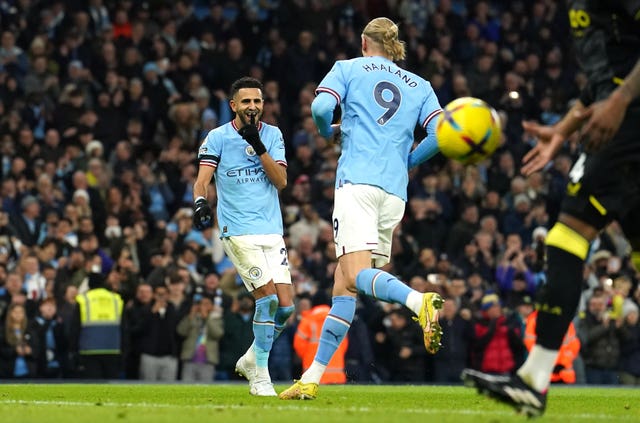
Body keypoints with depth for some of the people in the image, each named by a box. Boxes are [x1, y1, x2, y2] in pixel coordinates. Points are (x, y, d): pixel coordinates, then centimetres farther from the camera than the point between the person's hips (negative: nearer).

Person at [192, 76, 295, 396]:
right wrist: (200, 201, -30)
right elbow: (203, 179, -8)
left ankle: (251, 360, 21)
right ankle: (259, 376, -7)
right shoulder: (218, 137, -1)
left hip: (272, 231, 4)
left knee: (285, 306, -2)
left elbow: (281, 181, -3)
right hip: (237, 231, -4)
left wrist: (259, 147, -14)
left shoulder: (272, 135, 8)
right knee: (268, 297, -17)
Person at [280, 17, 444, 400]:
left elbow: (321, 107, -5)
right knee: (345, 286, 7)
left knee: (357, 274, -19)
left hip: (357, 181, -5)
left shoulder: (348, 69, 12)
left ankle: (420, 301, -49)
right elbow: (440, 134, 6)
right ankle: (312, 379, 6)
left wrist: (327, 131, 18)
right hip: (395, 191, 5)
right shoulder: (420, 87, 20)